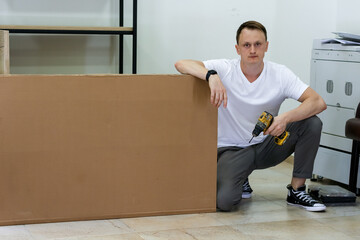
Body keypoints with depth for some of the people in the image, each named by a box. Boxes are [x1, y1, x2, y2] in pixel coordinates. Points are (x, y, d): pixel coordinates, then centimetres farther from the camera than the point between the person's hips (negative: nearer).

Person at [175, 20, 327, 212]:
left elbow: (318, 102, -17)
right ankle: (240, 181, 13)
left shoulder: (280, 74, -9)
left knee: (312, 124, -20)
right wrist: (211, 75, -43)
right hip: (232, 149, -2)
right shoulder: (225, 70, -12)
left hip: (267, 146, 2)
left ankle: (296, 191, -5)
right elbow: (181, 64, -23)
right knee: (224, 201, -28)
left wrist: (286, 118, -36)